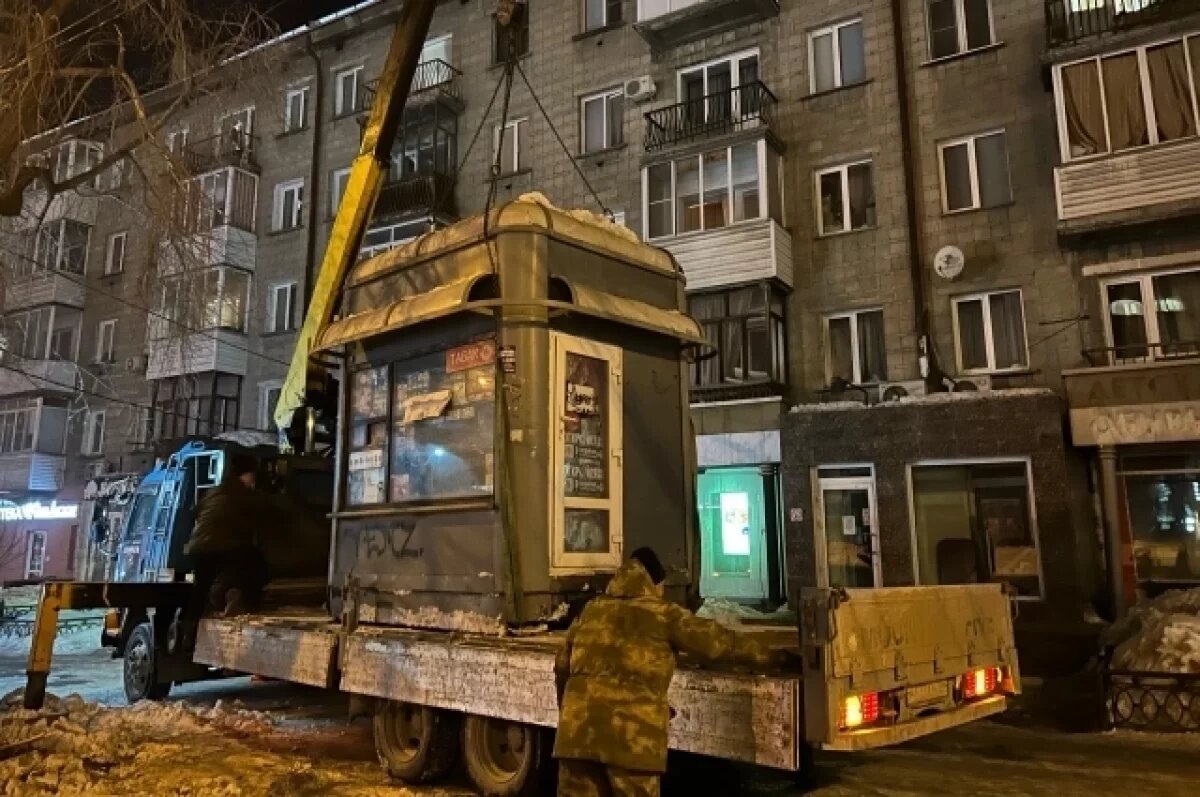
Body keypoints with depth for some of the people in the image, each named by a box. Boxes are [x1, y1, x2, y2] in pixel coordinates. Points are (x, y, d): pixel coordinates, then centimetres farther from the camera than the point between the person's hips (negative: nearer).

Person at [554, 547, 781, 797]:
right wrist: (766, 656, 17)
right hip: (630, 734, -4)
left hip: (579, 729, 5)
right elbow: (716, 640, 5)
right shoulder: (662, 614, 2)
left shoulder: (590, 612, 17)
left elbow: (562, 667, 22)